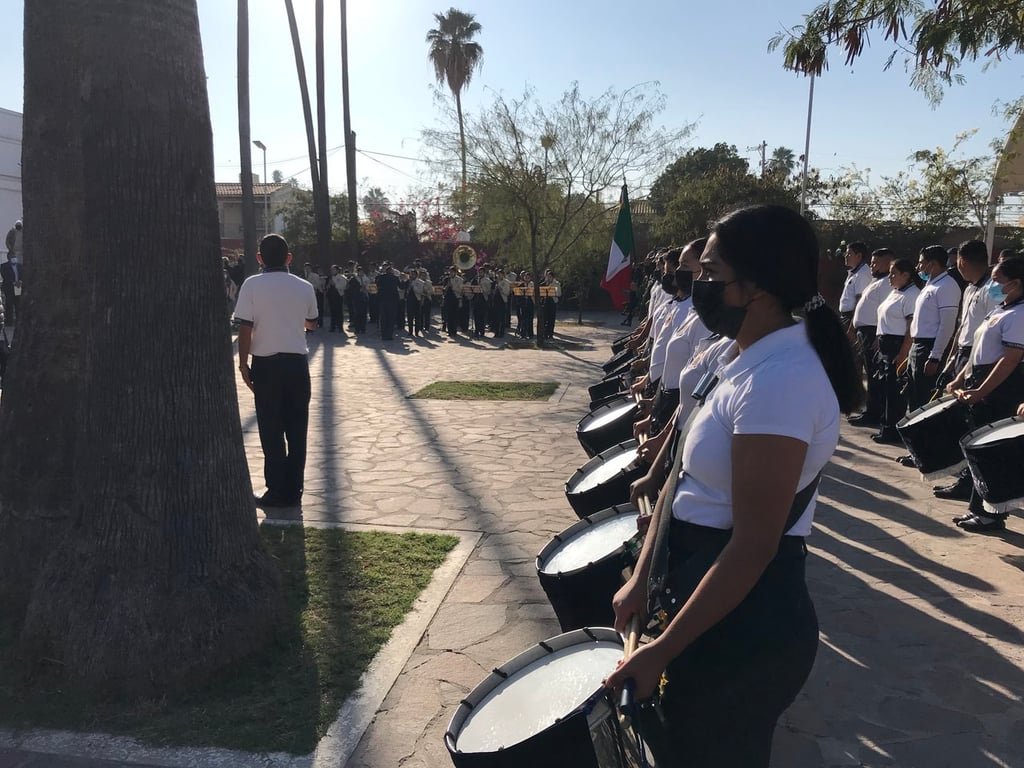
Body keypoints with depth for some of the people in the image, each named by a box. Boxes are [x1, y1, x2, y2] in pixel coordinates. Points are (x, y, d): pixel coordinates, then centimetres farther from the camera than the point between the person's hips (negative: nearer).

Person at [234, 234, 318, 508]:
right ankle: (293, 490, 15)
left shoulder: (252, 285, -6)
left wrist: (243, 364, -2)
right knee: (296, 429, 9)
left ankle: (278, 491, 9)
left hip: (266, 364, -2)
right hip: (297, 362, 3)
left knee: (271, 430, 5)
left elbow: (245, 329, -10)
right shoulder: (304, 287, 4)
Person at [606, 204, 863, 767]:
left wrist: (660, 651, -19)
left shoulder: (778, 381, -27)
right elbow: (687, 477, 5)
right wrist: (641, 578, 0)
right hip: (701, 588, 9)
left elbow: (752, 548, -26)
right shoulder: (749, 357, 4)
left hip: (743, 621, -9)